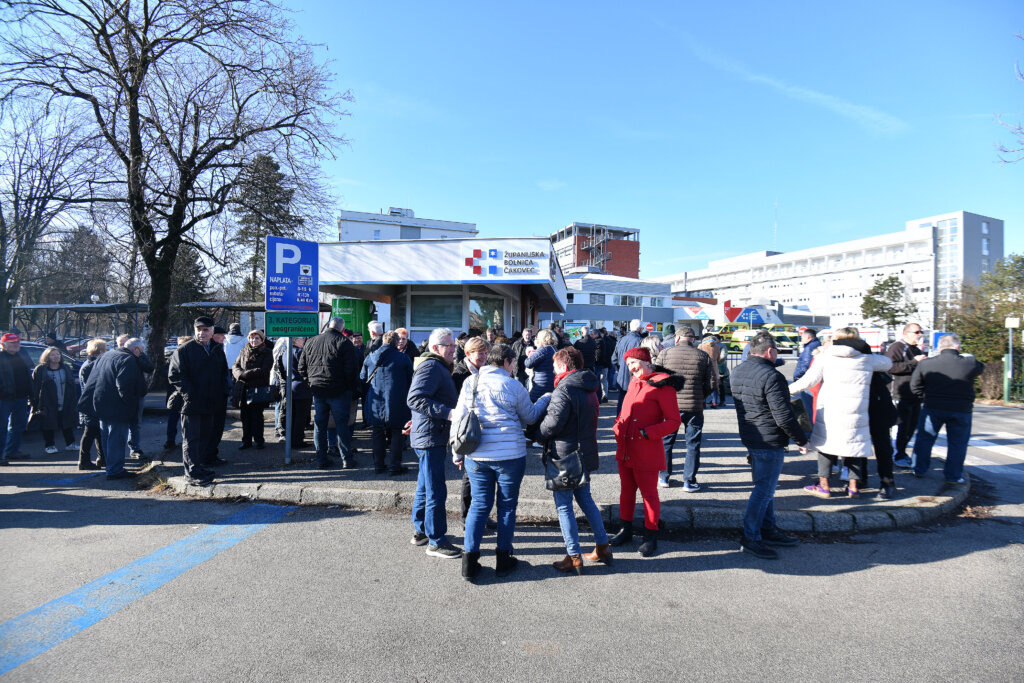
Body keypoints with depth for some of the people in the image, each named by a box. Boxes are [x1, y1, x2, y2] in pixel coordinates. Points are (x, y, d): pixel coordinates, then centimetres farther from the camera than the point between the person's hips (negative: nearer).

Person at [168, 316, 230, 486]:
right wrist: (189, 394, -18)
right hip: (191, 402, -6)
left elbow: (224, 372, 22)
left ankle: (198, 465, 27)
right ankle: (192, 473, 5)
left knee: (206, 435, 14)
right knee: (191, 437, 0)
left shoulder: (217, 349, 11)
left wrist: (222, 392, 8)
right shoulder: (184, 349, -7)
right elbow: (175, 375, -11)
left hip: (210, 402, 6)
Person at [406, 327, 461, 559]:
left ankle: (420, 531, 31)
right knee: (436, 492, -5)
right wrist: (447, 413, -31)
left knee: (425, 488, 19)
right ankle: (435, 542, 3)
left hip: (432, 437, 11)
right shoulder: (431, 367, -16)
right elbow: (415, 398, -27)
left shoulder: (438, 367, 19)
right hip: (430, 437, -11)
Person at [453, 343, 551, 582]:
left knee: (479, 504, 13)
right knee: (507, 505, 12)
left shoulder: (470, 383, 3)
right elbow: (530, 417, 5)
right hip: (509, 455, -3)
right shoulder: (513, 386, -7)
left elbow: (458, 418, 4)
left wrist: (458, 453, 13)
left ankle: (470, 561, 12)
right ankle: (503, 559, 21)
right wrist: (546, 398, 21)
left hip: (476, 456, 3)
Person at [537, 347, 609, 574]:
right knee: (585, 499, 21)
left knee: (564, 506, 2)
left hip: (564, 455, -9)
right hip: (585, 453, 9)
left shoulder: (564, 390, -18)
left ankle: (574, 557, 7)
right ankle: (603, 547, 27)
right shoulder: (590, 389, 10)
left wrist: (538, 434, -3)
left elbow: (553, 423, -22)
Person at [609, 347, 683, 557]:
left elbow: (674, 421, -13)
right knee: (626, 490, 17)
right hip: (625, 450, 7)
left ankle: (650, 536, 20)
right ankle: (626, 529, 32)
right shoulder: (634, 383, 12)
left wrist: (648, 433, -21)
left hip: (647, 453, -7)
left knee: (649, 493, 5)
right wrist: (618, 428, 7)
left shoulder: (662, 385, -12)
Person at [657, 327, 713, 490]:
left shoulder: (665, 354, -1)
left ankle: (664, 477, 23)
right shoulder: (703, 356, 1)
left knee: (666, 442, 15)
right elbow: (710, 384, 0)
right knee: (693, 445, 11)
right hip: (694, 407, 0)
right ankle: (689, 481, 13)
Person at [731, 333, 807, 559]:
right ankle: (750, 538, 3)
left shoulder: (738, 372, 8)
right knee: (764, 489, -2)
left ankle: (768, 530, 29)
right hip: (770, 441, -9)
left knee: (764, 486, 19)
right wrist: (801, 440, -8)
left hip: (749, 437, 9)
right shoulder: (771, 376, -21)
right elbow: (784, 416, -20)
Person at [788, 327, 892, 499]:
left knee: (825, 443, 8)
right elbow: (888, 363, 25)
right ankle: (854, 486, 17)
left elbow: (809, 380, -6)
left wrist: (789, 389, 5)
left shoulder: (825, 356, 1)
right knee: (855, 445, 13)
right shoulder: (867, 358, 7)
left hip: (829, 412, -2)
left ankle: (824, 486, 10)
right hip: (856, 414, 2)